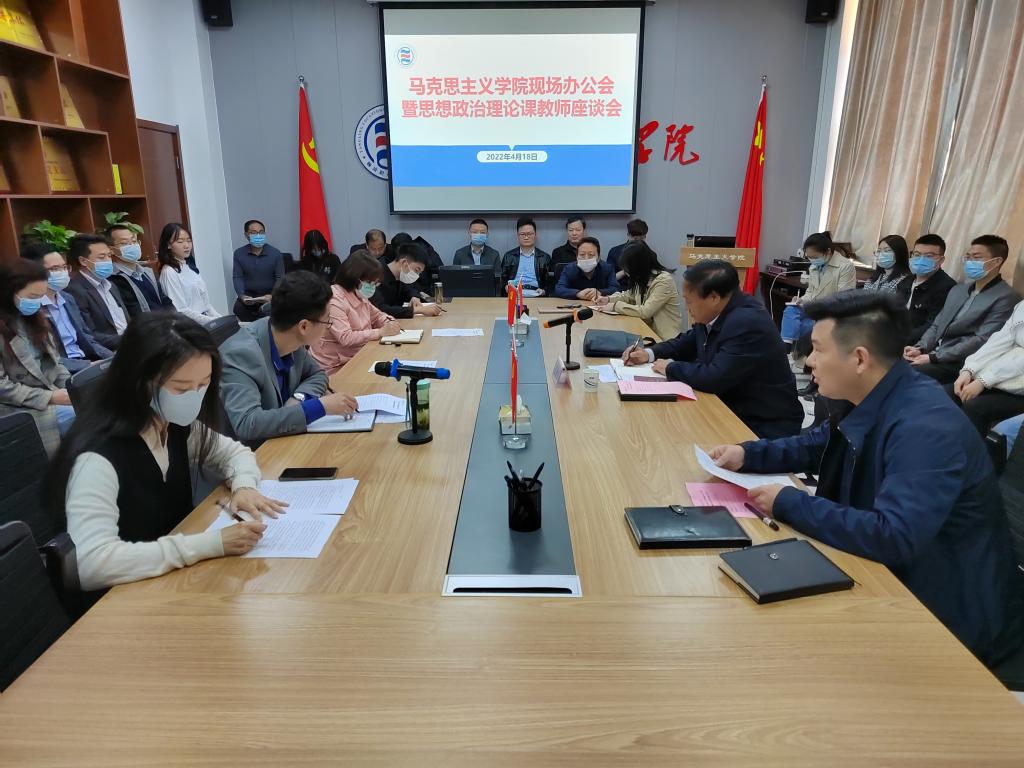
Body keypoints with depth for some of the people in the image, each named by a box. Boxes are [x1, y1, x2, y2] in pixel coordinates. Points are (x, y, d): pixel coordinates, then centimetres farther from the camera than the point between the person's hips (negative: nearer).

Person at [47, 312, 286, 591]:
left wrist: (244, 487, -10)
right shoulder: (98, 457, -25)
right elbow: (90, 564, -35)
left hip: (176, 578, 7)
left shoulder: (176, 426, -5)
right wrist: (211, 544, -36)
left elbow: (235, 452, 12)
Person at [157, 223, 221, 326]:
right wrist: (213, 321, -18)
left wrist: (219, 318, 3)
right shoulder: (169, 272, -7)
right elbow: (181, 311, -13)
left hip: (206, 321, 7)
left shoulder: (188, 267, 15)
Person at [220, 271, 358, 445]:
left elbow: (317, 374, 10)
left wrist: (299, 398, -10)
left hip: (277, 441, 6)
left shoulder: (290, 340, -6)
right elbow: (246, 424, -34)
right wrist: (319, 407, -32)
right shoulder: (242, 353, -25)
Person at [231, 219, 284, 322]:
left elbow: (280, 278, -5)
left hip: (269, 294, -2)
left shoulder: (275, 253, -3)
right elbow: (237, 277, 0)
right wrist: (242, 296, -19)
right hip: (248, 294, 2)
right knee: (239, 308, -26)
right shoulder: (238, 253, 3)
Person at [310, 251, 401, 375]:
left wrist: (390, 323, 0)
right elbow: (346, 338, -28)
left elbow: (377, 316, 22)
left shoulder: (360, 296, 7)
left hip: (356, 358, 8)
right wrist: (381, 332, -25)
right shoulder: (334, 300, -20)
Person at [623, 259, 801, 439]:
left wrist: (671, 368, -15)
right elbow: (689, 342, 18)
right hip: (731, 406, 8)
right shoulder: (715, 313, 0)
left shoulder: (748, 323, -27)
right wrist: (649, 353, 3)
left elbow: (715, 377, -31)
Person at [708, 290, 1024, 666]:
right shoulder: (872, 400, -2)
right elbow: (819, 445, 16)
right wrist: (747, 453, 1)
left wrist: (788, 504, -28)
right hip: (897, 578, 8)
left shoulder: (925, 427, -30)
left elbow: (892, 538, -38)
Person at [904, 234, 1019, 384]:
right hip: (932, 353, 7)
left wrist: (933, 357, -20)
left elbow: (982, 340, -15)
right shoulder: (958, 290, 20)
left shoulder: (1006, 298, -5)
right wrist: (920, 348, -4)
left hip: (958, 364, -7)